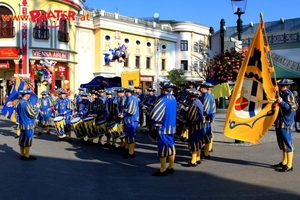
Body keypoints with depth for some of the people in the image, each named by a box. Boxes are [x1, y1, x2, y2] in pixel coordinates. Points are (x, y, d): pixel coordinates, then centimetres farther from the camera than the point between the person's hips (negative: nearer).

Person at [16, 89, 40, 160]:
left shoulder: (19, 103, 8)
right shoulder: (27, 103, -21)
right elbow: (33, 114, -19)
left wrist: (33, 107, 17)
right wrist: (37, 107, -4)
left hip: (22, 124, 9)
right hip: (28, 125, -9)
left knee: (22, 139, 13)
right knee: (28, 140, -2)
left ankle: (22, 155, 21)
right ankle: (27, 156, 4)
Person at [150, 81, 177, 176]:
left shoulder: (163, 100, -19)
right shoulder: (174, 98, 7)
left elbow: (154, 114, -22)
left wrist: (156, 121, -5)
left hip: (163, 127, -8)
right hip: (172, 126, 8)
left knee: (162, 148, -1)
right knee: (171, 146, 13)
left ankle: (163, 170, 5)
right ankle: (171, 167, 22)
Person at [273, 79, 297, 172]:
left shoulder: (289, 95, -12)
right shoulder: (281, 94, 18)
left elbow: (292, 108, -21)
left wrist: (282, 102, -27)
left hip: (286, 123, -10)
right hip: (279, 123, 10)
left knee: (287, 143, -7)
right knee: (282, 143, 16)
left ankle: (289, 165, -4)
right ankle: (284, 162, 27)